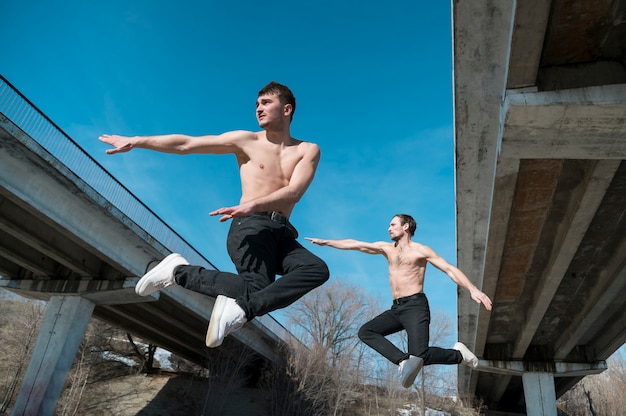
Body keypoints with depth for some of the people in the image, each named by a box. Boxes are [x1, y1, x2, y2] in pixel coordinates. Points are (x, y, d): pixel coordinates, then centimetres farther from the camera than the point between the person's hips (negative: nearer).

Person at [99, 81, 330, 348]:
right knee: (259, 289, -24)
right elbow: (186, 144, 8)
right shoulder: (246, 140, 10)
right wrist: (136, 141, 2)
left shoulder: (308, 150, 11)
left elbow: (294, 192, -7)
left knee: (317, 269, -24)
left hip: (282, 233, 3)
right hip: (251, 227, -3)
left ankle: (242, 309, -28)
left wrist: (253, 204, -23)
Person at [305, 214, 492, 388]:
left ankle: (458, 354, 8)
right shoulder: (386, 248, 17)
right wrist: (325, 242, 13)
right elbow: (354, 244, 15)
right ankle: (404, 361, -23)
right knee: (365, 332, -10)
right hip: (396, 309, 6)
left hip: (415, 306, -6)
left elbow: (450, 269, -5)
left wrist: (473, 289, -20)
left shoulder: (420, 250, 1)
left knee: (419, 356, -18)